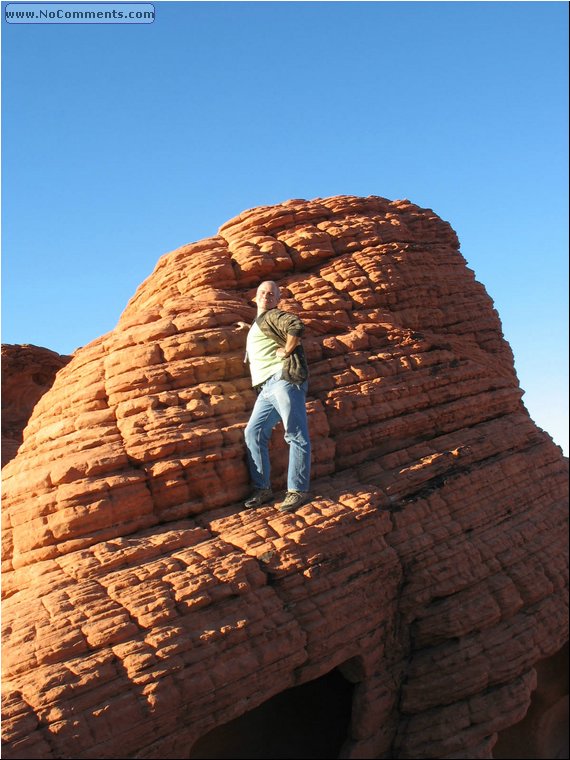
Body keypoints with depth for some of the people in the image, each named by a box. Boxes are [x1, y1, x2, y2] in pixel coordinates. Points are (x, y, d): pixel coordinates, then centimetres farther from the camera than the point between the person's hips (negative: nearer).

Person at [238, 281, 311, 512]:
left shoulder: (274, 316, 0)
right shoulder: (257, 325, 28)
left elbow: (296, 326, -20)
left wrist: (286, 350, -13)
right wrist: (248, 328, 39)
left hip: (284, 378, -10)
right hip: (266, 387, 10)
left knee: (296, 435, -9)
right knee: (253, 433, 1)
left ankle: (298, 490, -10)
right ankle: (262, 489, 5)